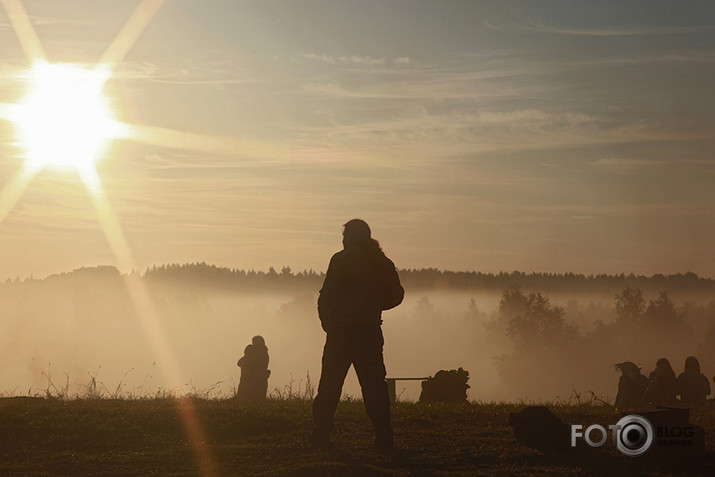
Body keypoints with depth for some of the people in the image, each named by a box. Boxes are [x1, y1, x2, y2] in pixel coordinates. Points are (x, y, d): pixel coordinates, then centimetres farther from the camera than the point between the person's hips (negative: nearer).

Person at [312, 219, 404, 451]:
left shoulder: (341, 260, -5)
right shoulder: (383, 263, 9)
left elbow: (327, 295, -10)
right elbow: (396, 295, 10)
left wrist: (327, 322, 2)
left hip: (341, 330, -3)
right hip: (370, 332, 3)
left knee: (329, 386, 5)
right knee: (374, 384, 4)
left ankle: (321, 435, 5)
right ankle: (384, 438, -3)